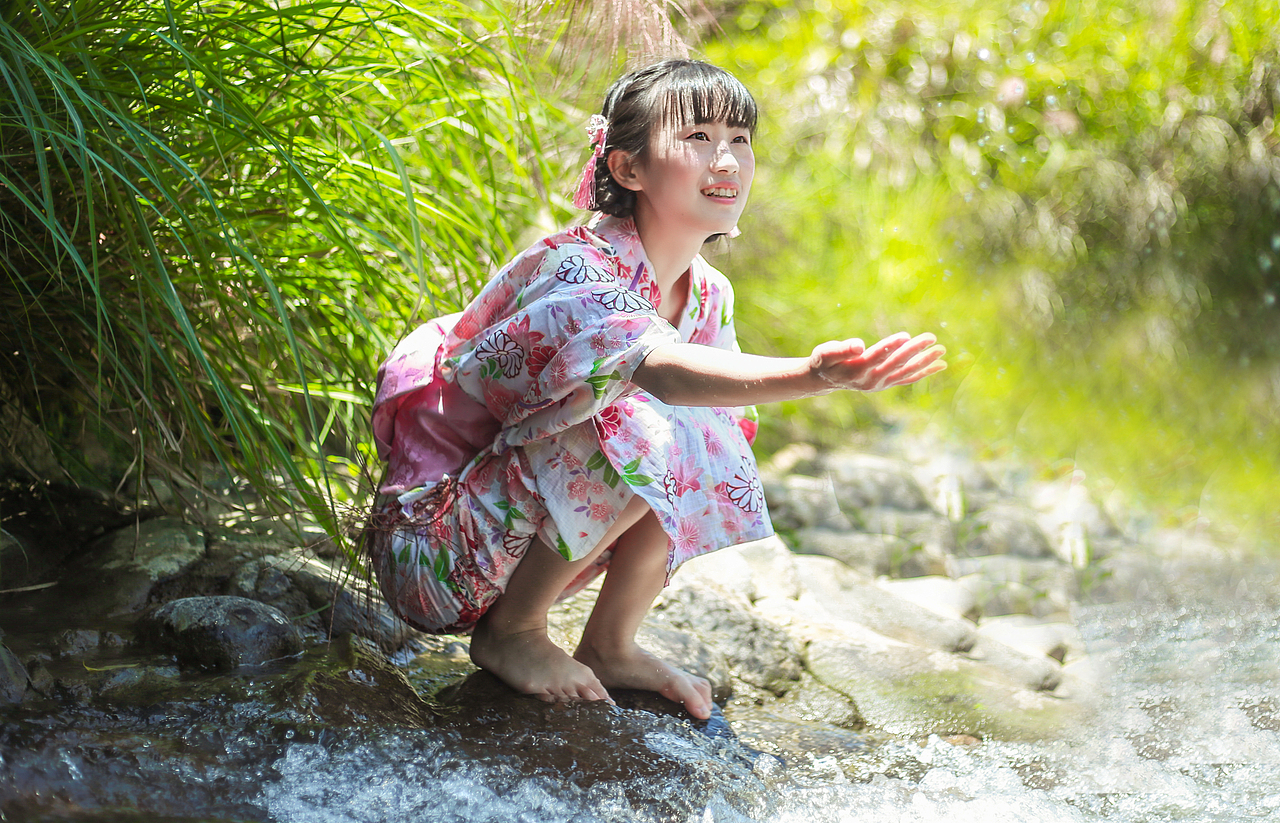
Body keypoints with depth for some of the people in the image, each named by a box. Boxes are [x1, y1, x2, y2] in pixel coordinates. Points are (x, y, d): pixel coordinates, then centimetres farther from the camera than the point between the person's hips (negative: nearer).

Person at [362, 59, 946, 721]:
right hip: (430, 538, -8)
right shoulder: (578, 268, -27)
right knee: (636, 428, -30)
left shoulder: (708, 295, 1)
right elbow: (659, 368, -47)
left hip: (529, 529, 8)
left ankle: (609, 645, 2)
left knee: (713, 438, -9)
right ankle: (510, 631, -10)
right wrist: (811, 375, -61)